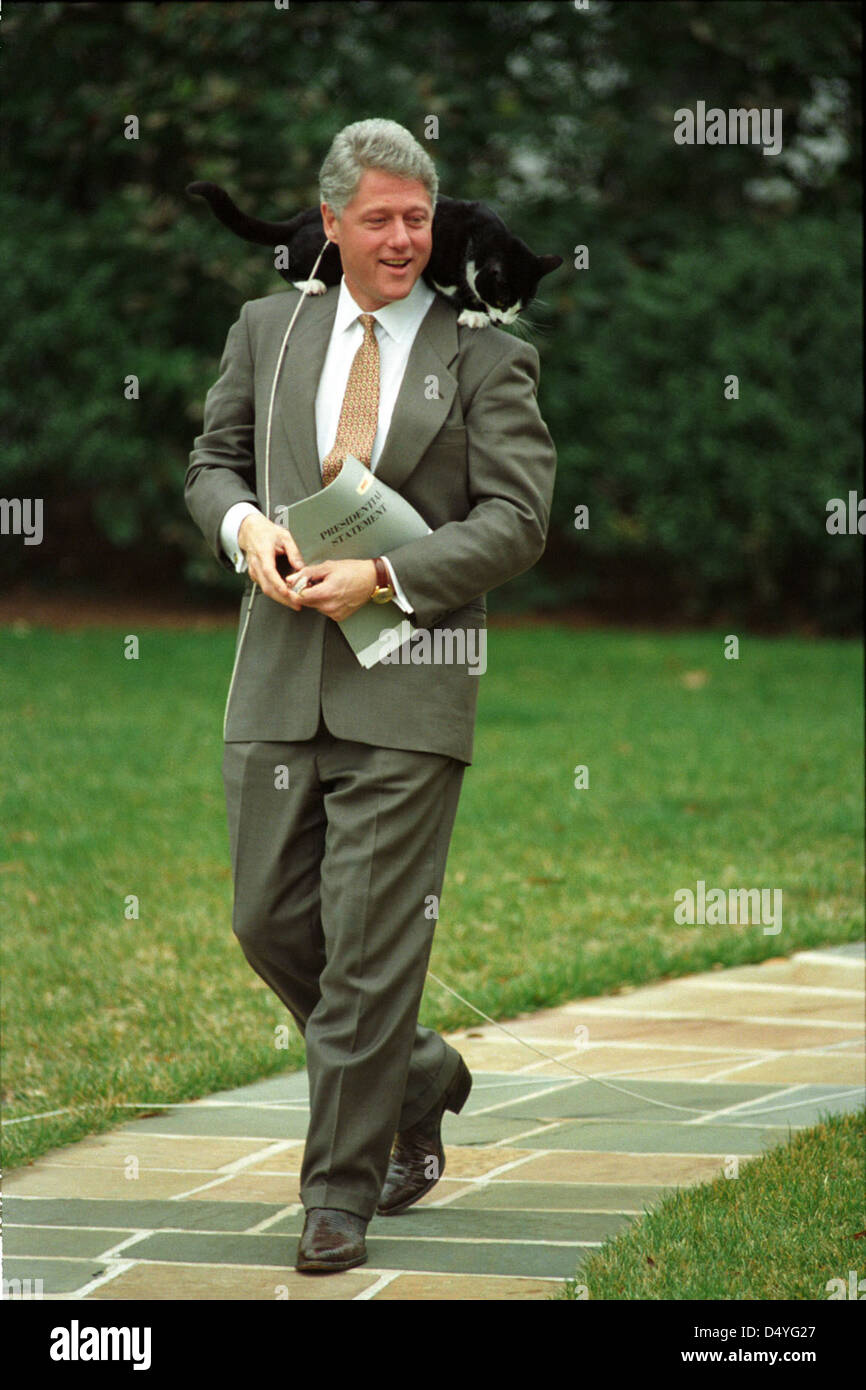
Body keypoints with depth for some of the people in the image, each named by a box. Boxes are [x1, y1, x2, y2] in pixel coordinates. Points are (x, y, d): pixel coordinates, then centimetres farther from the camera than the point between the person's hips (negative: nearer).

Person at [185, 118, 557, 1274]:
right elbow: (214, 461, 19)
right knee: (270, 923, 7)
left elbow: (518, 518, -5)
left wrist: (384, 576, -15)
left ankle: (342, 1191, 4)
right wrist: (245, 525, -4)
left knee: (372, 948, -5)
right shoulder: (268, 330, 11)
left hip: (408, 690, -4)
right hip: (279, 679, 4)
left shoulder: (485, 355, -1)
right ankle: (420, 1081, 31)